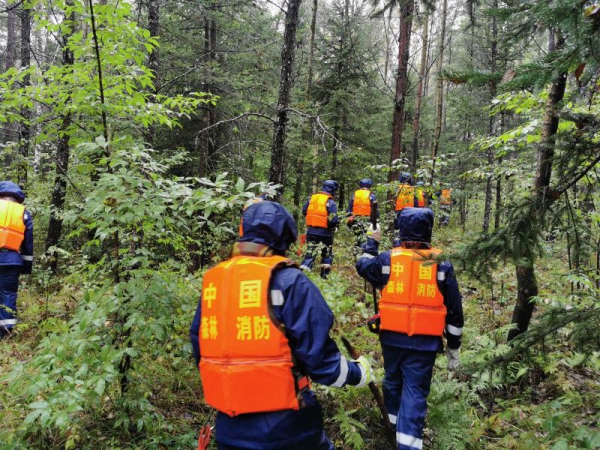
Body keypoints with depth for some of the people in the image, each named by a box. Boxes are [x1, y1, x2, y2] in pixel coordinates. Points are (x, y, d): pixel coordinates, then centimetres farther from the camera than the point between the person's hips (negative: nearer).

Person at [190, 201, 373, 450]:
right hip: (285, 425, -4)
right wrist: (358, 372, 5)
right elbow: (318, 356, -15)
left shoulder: (211, 280, 3)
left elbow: (200, 351, 12)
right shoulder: (288, 281, -14)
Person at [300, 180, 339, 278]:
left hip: (311, 231, 4)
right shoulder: (330, 202, -11)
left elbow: (304, 211, 13)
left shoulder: (312, 198, 5)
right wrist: (333, 228, 3)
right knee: (327, 253, 18)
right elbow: (333, 220, -17)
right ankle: (324, 274, 20)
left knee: (310, 253, 7)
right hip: (325, 232, -3)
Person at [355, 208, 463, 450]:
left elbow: (363, 266, 19)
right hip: (425, 341, -2)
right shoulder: (442, 265, -3)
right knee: (415, 392, 3)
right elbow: (454, 311, 1)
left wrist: (371, 241, 34)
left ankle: (396, 426, 42)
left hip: (392, 337, 2)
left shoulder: (388, 259, -4)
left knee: (393, 382, 23)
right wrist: (453, 346, 11)